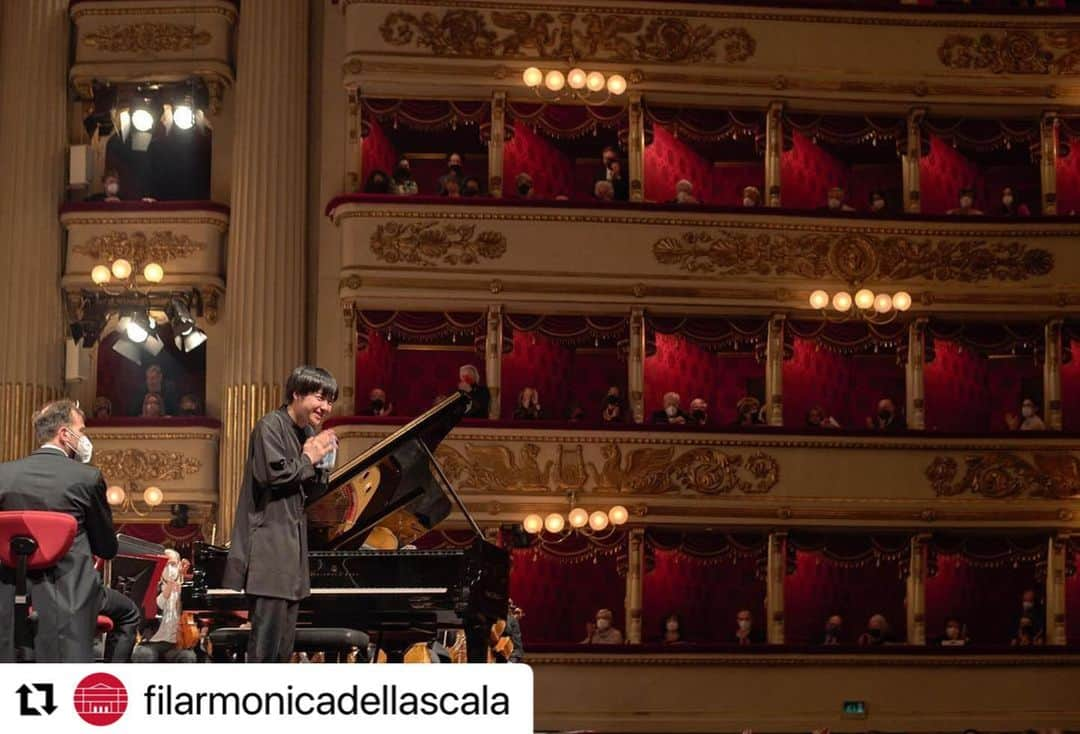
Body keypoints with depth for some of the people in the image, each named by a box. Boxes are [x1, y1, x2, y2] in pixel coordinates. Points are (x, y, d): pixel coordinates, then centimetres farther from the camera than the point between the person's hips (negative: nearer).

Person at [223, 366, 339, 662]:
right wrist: (308, 459, -9)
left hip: (292, 546, 9)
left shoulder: (308, 432, 16)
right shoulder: (271, 425, -10)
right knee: (266, 640, -11)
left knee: (284, 643, 11)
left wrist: (320, 460, 1)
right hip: (268, 548, -9)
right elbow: (272, 474, -22)